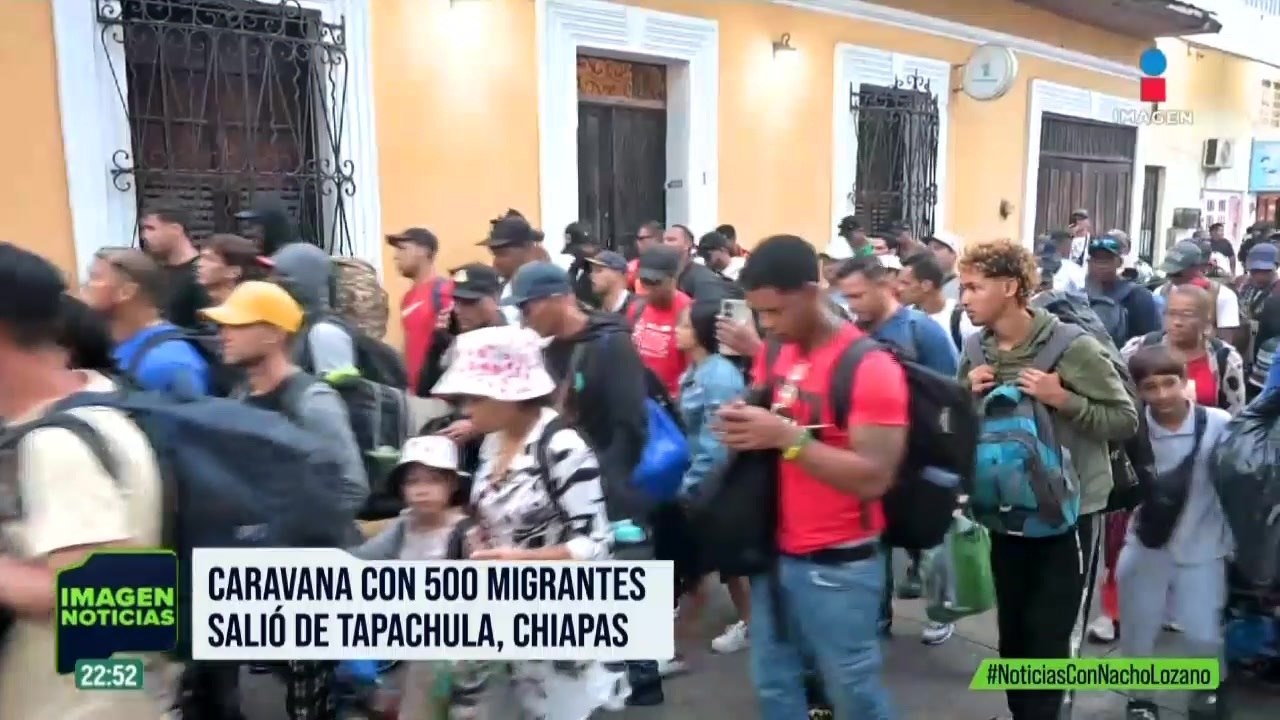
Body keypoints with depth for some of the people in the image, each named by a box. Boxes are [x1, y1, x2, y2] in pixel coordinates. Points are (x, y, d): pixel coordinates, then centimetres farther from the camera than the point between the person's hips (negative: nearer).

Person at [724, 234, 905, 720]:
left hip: (838, 566, -7)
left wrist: (788, 437, -28)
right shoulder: (772, 354, 4)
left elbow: (874, 478, -23)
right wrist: (741, 428, -5)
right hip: (773, 553, 7)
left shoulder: (870, 367, -18)